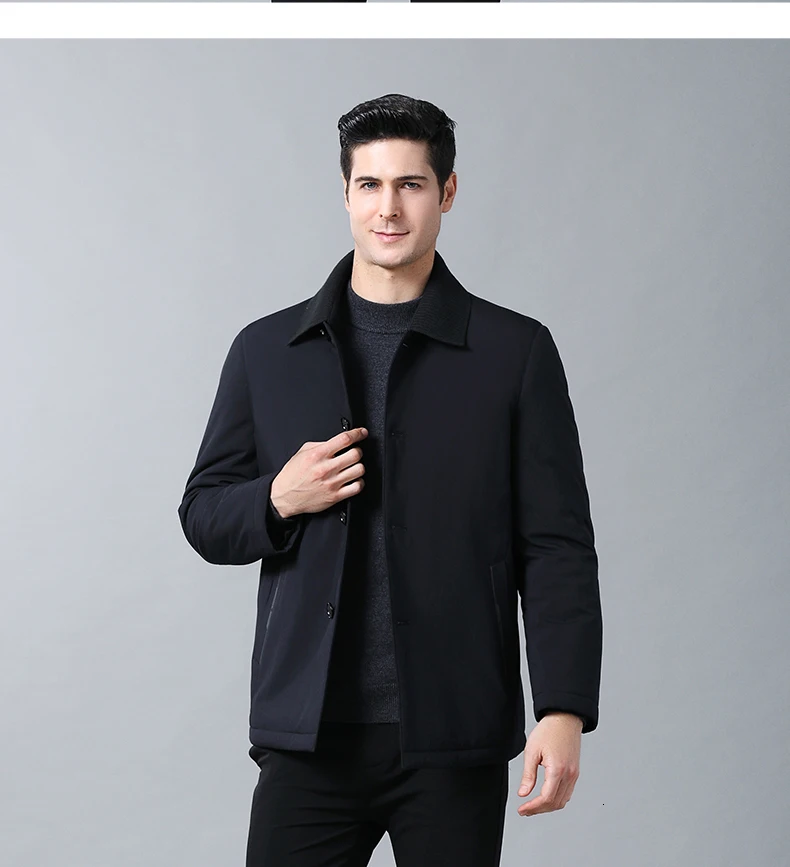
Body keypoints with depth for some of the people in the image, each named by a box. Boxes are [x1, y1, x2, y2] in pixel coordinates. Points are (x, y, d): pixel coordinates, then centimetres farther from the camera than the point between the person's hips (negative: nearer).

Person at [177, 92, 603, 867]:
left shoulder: (514, 352, 2)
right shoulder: (267, 350, 8)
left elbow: (557, 547, -1)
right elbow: (203, 517, 13)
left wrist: (564, 711, -9)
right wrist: (279, 499, -8)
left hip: (454, 741, -1)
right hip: (309, 738, 2)